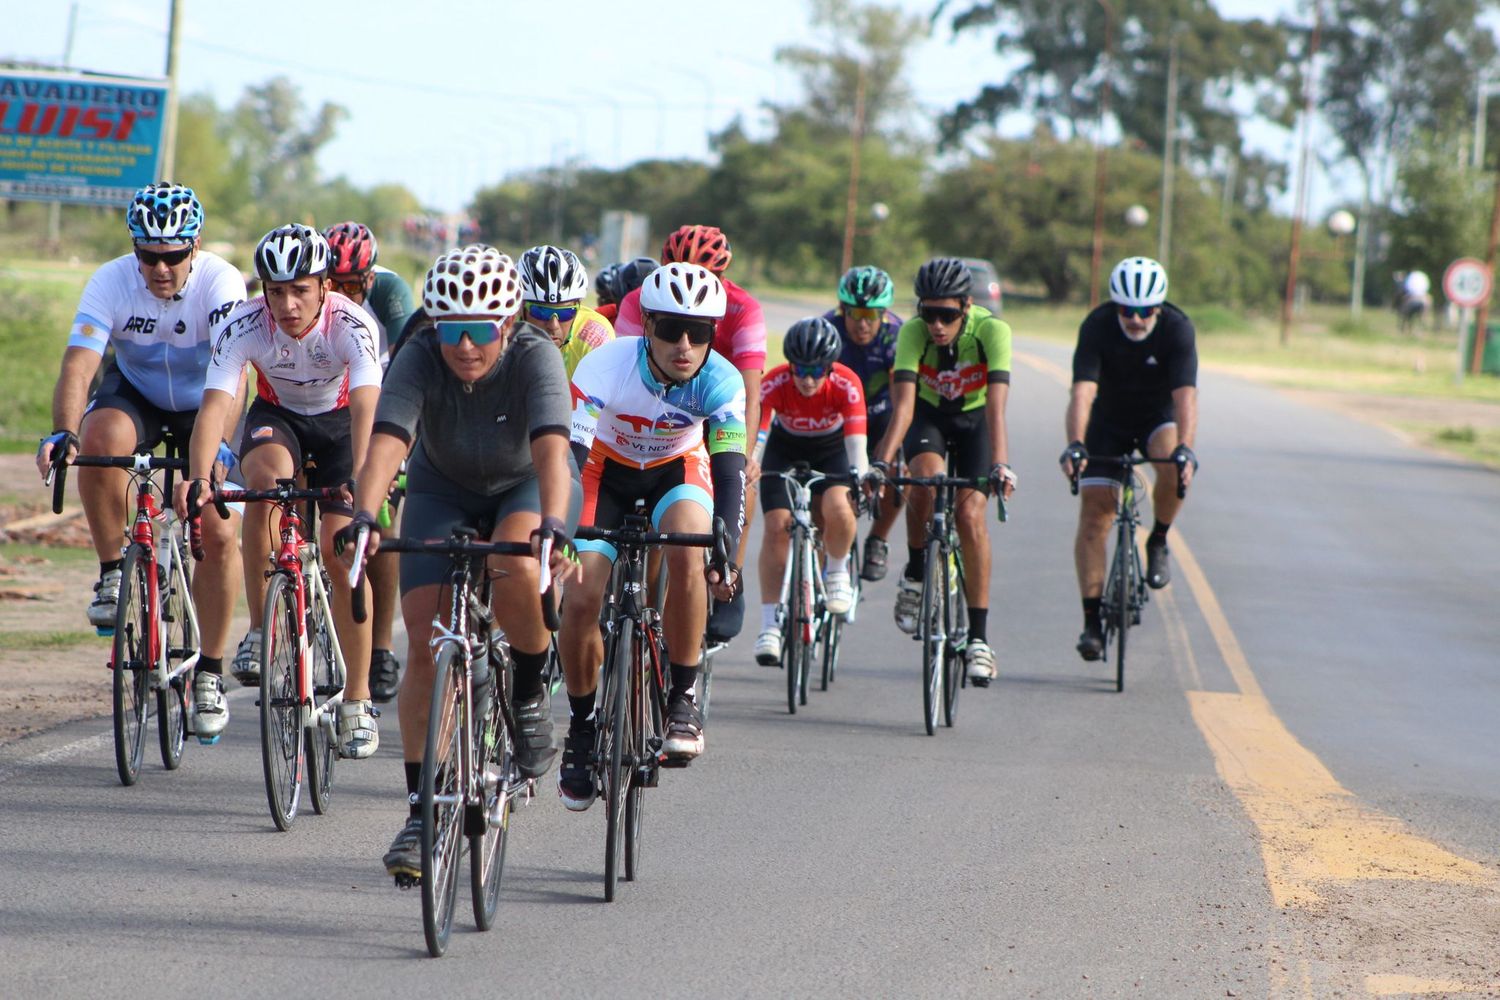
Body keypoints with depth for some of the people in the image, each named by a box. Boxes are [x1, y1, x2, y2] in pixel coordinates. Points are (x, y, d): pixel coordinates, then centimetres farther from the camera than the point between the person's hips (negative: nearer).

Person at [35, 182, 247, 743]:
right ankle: (112, 572, -16)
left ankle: (210, 671, 3)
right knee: (101, 435, -35)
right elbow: (78, 363, -35)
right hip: (135, 394, 1)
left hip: (205, 405, -1)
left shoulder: (220, 283, -29)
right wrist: (62, 432, -52)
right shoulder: (111, 282, -25)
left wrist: (219, 445, -56)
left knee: (220, 534, -14)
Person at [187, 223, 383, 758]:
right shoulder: (245, 326, -28)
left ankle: (357, 701, 2)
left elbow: (366, 408, -44)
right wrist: (198, 478, -53)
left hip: (339, 421, -1)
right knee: (265, 478, -34)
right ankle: (260, 630, -23)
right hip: (278, 416, 1)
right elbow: (214, 404, -37)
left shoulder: (352, 325, -32)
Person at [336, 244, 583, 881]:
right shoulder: (420, 358, -27)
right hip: (444, 490, 2)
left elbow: (551, 448, -44)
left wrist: (553, 528, -61)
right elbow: (387, 440, -39)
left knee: (515, 573, -35)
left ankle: (530, 691, -5)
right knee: (425, 643, -10)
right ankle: (422, 810, -1)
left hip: (528, 487, -2)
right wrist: (364, 517, -57)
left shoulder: (534, 357, -31)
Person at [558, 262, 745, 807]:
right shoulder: (608, 364, -32)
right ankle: (582, 723, 11)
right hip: (608, 471, 0)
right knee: (580, 601, -15)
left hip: (678, 470, 0)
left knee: (688, 556, -33)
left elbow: (729, 472, -34)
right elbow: (569, 453, -39)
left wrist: (727, 552, -49)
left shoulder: (722, 381, -28)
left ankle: (683, 697, -17)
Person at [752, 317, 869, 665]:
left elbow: (856, 443, -37)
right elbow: (755, 434, -39)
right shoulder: (774, 383, -30)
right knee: (776, 527, -18)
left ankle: (837, 571, 3)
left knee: (838, 511, -29)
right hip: (785, 450, 1)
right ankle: (769, 625, -11)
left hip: (831, 451, -1)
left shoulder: (846, 385, -30)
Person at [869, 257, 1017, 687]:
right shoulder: (913, 333, -28)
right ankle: (915, 575, -6)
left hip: (974, 419, -1)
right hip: (929, 415, 1)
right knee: (927, 476, -32)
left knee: (970, 513, -19)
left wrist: (1000, 465, -50)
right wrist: (882, 462, -48)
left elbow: (996, 407, -38)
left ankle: (978, 637, -12)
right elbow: (903, 404, -35)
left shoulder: (992, 330, -30)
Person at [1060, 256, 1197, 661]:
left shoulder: (1178, 329, -26)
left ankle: (1158, 543, -6)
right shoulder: (1097, 327, -25)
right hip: (1109, 422, 1)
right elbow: (1082, 391, -35)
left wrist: (1184, 448, -51)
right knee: (1094, 515, -10)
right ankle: (1092, 620, -5)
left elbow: (1185, 395, -35)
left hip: (1159, 418, -1)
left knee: (1176, 469, -33)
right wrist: (1075, 445, -50)